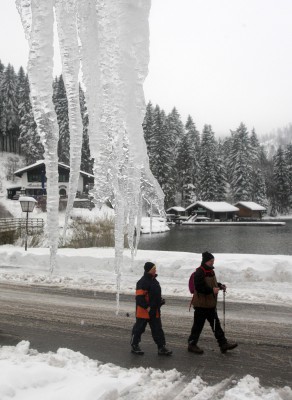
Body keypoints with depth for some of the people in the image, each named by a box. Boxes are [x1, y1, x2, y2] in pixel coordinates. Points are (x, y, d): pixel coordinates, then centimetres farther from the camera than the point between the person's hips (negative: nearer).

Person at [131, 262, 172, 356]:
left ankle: (161, 348, 15)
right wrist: (147, 307, -21)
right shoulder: (142, 282, -18)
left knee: (158, 330, 9)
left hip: (155, 311, 8)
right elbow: (139, 297, -22)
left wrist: (160, 300, 7)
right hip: (144, 311, -8)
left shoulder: (154, 281, 11)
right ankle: (134, 346, 22)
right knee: (139, 329, 7)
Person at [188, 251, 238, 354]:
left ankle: (223, 344, 21)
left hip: (211, 304, 9)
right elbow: (199, 287, -27)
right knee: (198, 325, 2)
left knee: (216, 324, 14)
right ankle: (192, 344, 17)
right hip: (201, 304, -9)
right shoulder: (199, 272, -20)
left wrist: (220, 286, 5)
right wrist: (212, 290, -28)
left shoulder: (210, 271, 10)